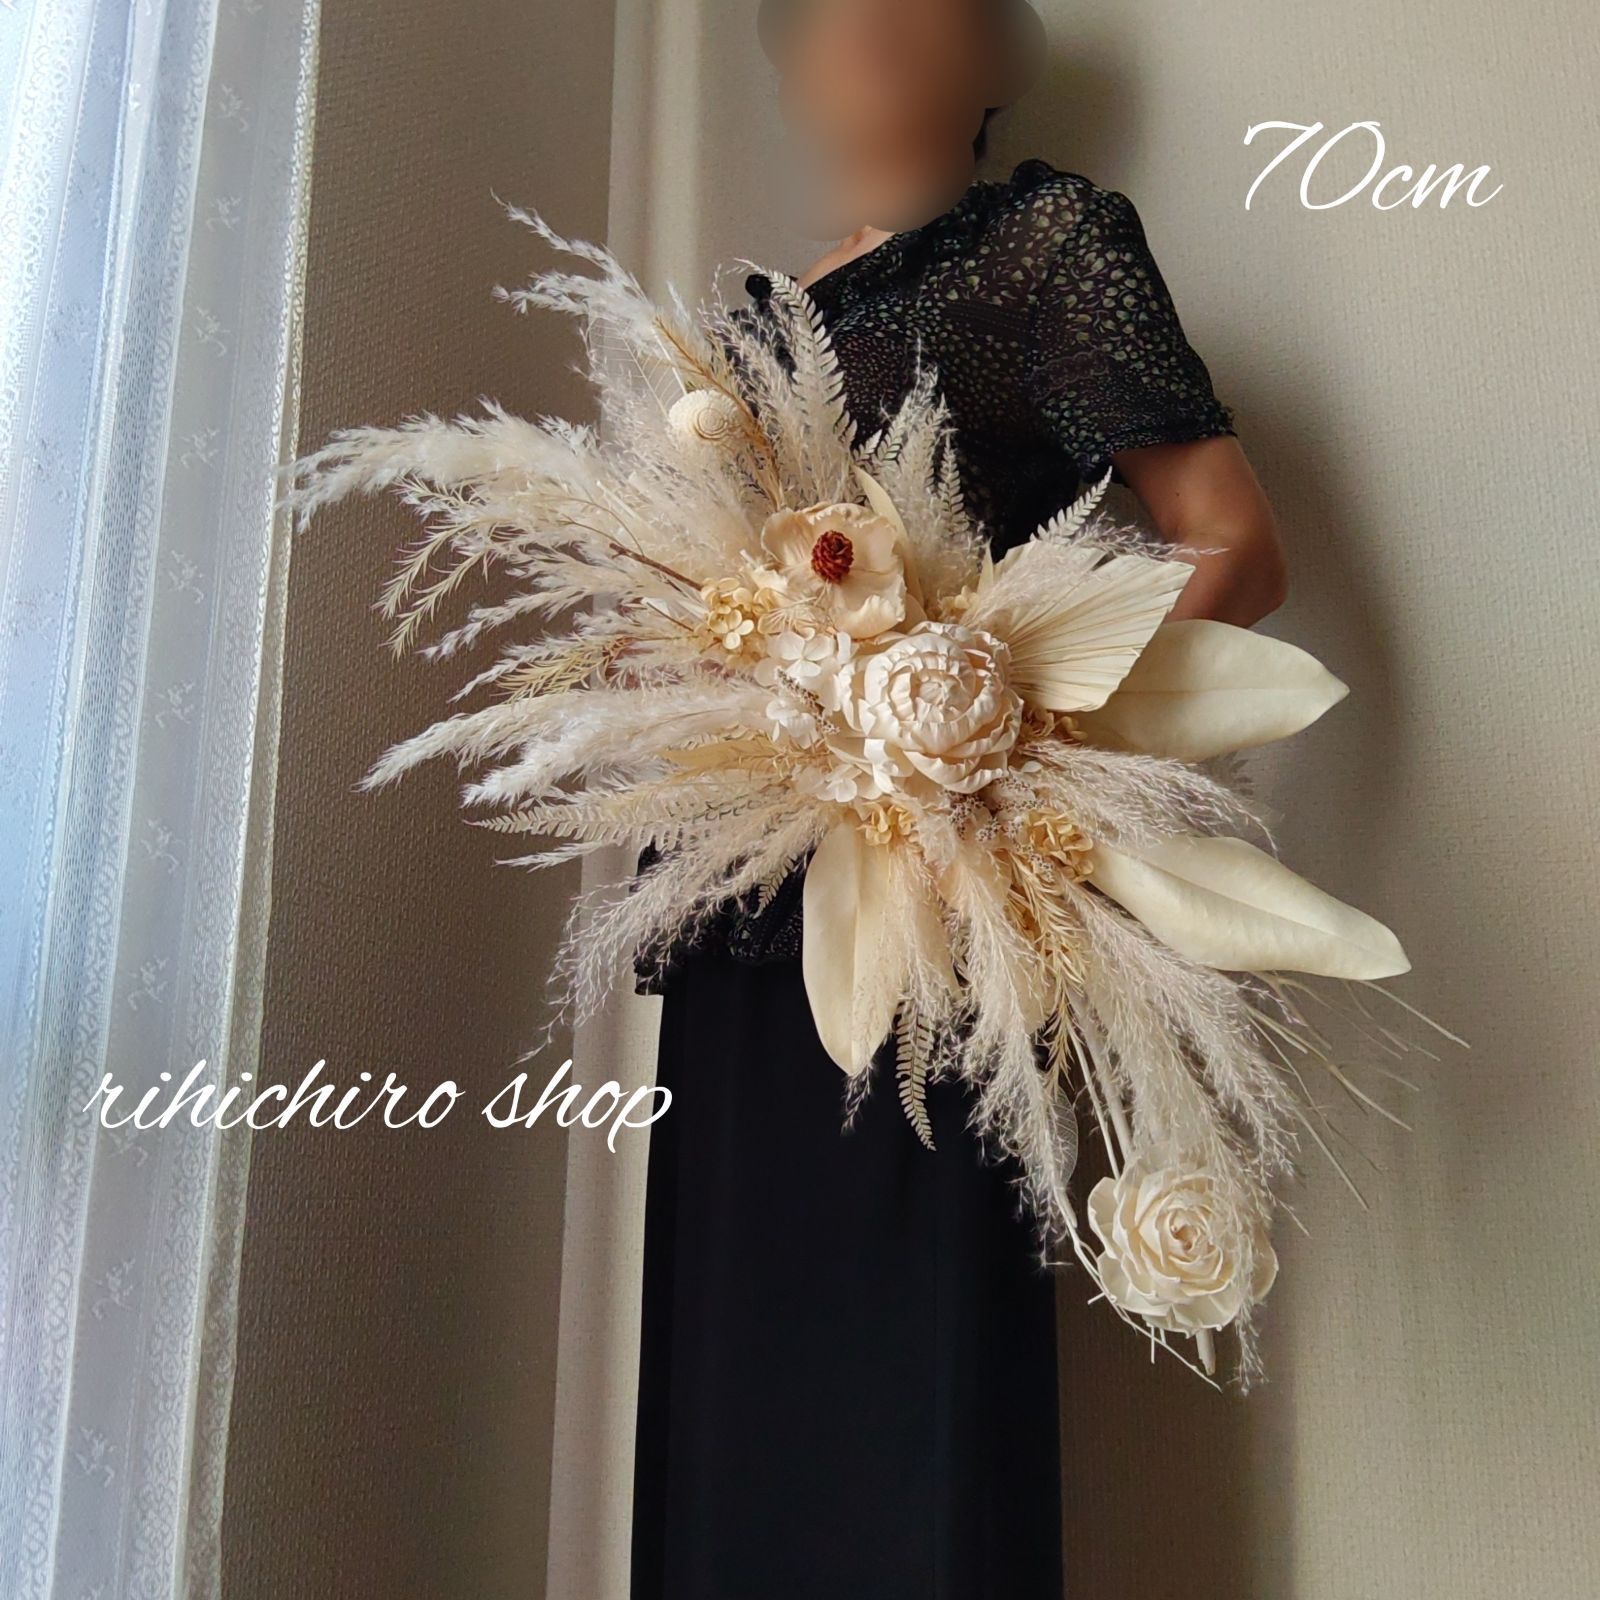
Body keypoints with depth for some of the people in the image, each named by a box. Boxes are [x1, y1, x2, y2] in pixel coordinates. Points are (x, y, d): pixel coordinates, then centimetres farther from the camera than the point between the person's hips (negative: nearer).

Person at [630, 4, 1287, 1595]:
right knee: (732, 1360, 11)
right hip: (740, 913, 6)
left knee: (910, 1327, -3)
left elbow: (1236, 548, -5)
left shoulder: (1046, 233, 5)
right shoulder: (758, 309, 22)